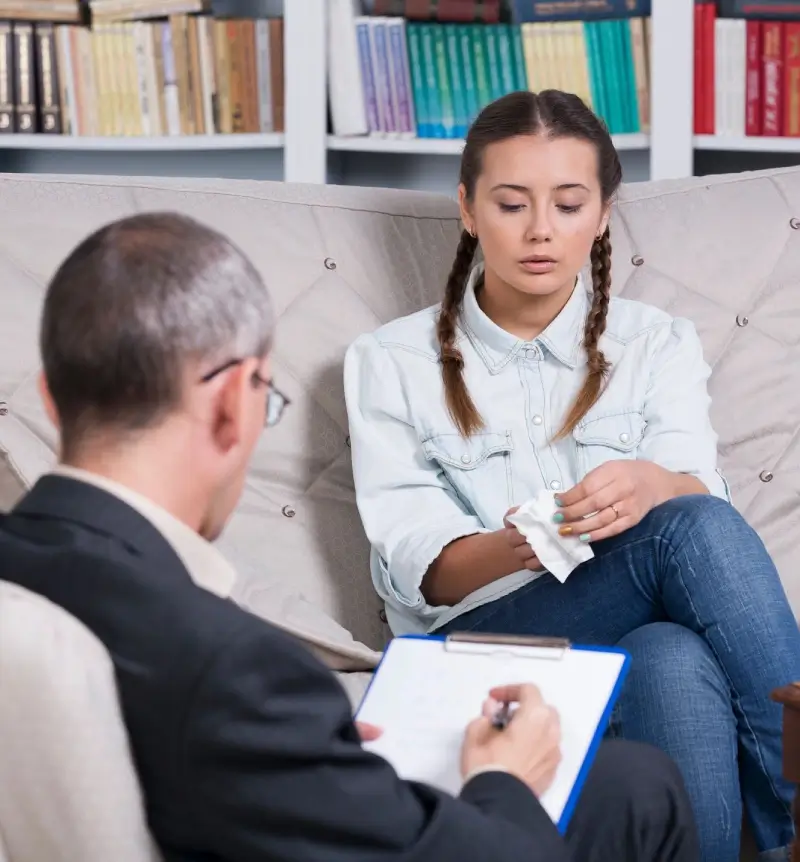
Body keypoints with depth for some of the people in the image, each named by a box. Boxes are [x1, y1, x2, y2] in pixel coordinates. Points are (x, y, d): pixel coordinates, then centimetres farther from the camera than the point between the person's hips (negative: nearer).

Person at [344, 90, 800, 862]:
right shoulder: (392, 363, 8)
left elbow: (702, 500, -4)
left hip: (647, 638, 2)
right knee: (693, 535, -31)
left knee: (677, 662, -37)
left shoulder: (657, 346, 13)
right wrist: (514, 549, -27)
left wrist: (654, 486, -30)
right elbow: (416, 569, -3)